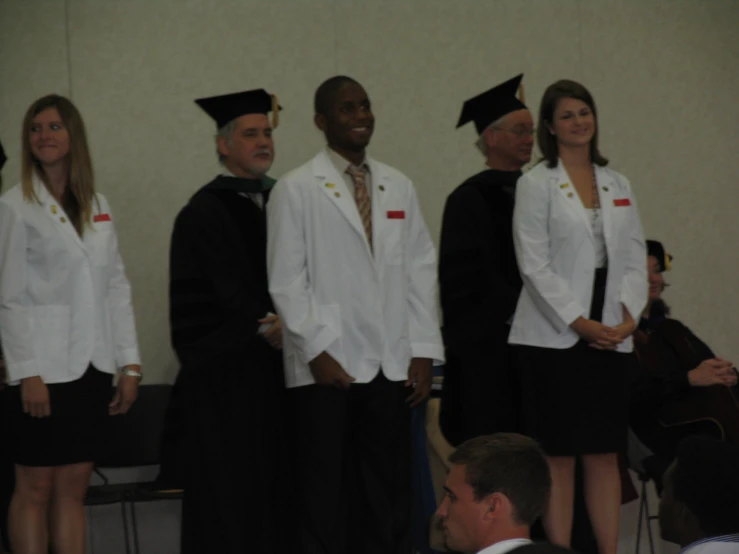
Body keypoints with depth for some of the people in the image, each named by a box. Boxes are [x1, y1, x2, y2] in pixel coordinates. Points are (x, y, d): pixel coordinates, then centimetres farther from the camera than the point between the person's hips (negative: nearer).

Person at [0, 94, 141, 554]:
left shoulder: (98, 206, 13)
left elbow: (117, 287, 12)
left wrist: (130, 363, 6)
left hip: (93, 368, 5)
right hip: (44, 370, -5)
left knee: (75, 486, 7)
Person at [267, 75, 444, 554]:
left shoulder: (399, 187, 12)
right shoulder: (296, 190, -1)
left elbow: (421, 272, 10)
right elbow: (287, 280, -5)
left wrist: (423, 352, 4)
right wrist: (317, 350, -11)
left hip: (391, 365, 4)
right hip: (329, 365, -4)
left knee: (390, 487, 6)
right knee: (326, 492, 1)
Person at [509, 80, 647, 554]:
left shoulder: (617, 185, 13)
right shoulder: (536, 184, -1)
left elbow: (634, 259, 11)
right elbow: (534, 265, -8)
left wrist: (629, 315, -5)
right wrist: (578, 322, -14)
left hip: (611, 337, 4)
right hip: (555, 336, -4)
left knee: (606, 453, 5)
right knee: (559, 455, -2)